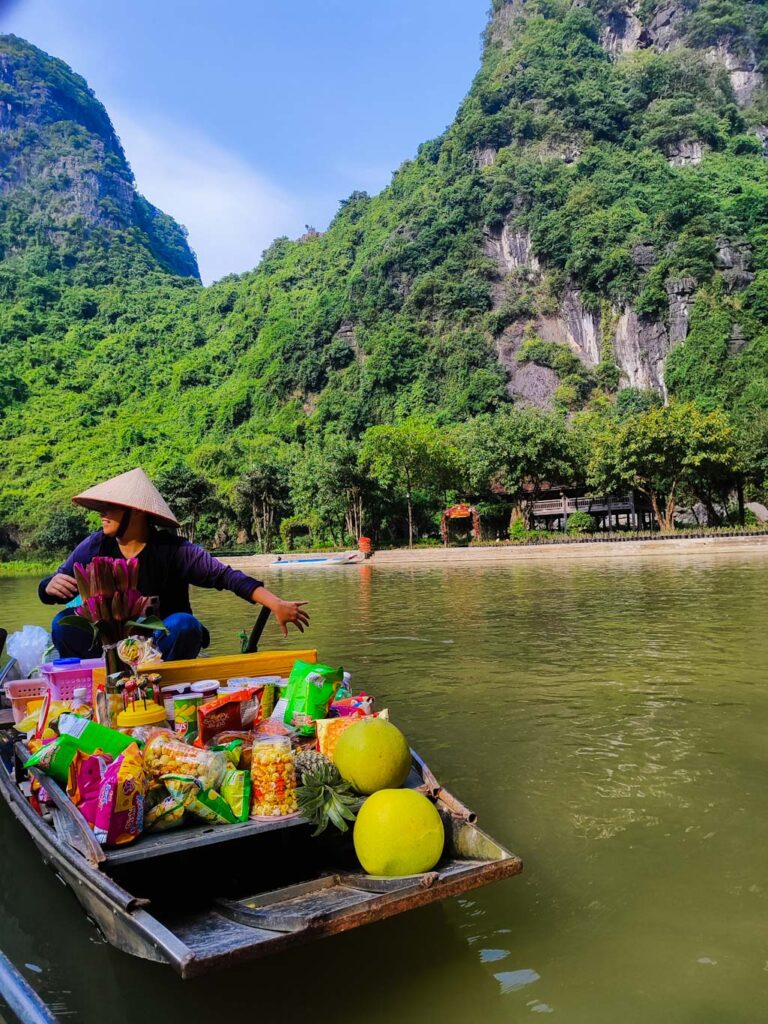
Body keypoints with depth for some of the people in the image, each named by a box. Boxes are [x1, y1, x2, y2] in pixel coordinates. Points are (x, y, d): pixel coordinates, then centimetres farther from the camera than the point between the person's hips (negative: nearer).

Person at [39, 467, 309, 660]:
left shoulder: (173, 550, -15)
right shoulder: (95, 547, -6)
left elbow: (226, 576, -23)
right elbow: (50, 590, 1)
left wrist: (276, 604, -34)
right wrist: (53, 586, -26)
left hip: (162, 646, -2)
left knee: (184, 624, -31)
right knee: (65, 622, -21)